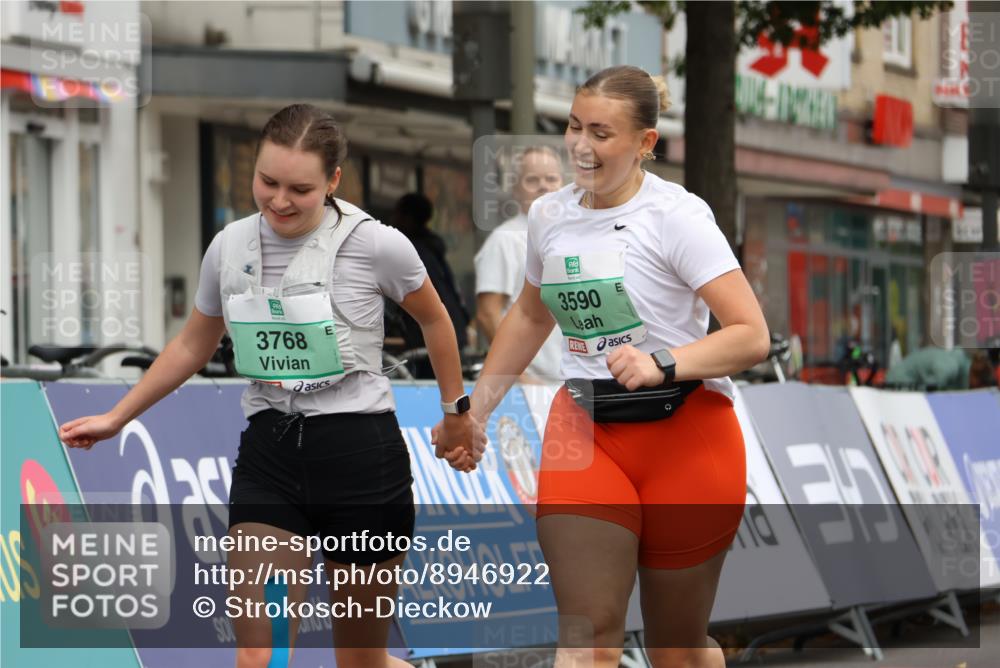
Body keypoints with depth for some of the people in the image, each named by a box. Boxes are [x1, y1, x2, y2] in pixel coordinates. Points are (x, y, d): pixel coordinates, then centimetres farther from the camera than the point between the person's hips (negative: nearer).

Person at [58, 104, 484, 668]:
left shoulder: (374, 244, -10)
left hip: (361, 453, -3)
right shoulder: (230, 247, 2)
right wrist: (116, 418, 20)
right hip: (269, 455, 3)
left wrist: (457, 414, 16)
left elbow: (434, 320, 9)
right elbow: (193, 347, 18)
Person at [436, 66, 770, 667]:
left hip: (687, 435, -4)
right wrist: (475, 411, 25)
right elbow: (530, 316, 25)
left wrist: (662, 365, -33)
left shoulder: (677, 215, -13)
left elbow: (752, 336, -20)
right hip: (583, 428, 4)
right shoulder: (549, 215, 6)